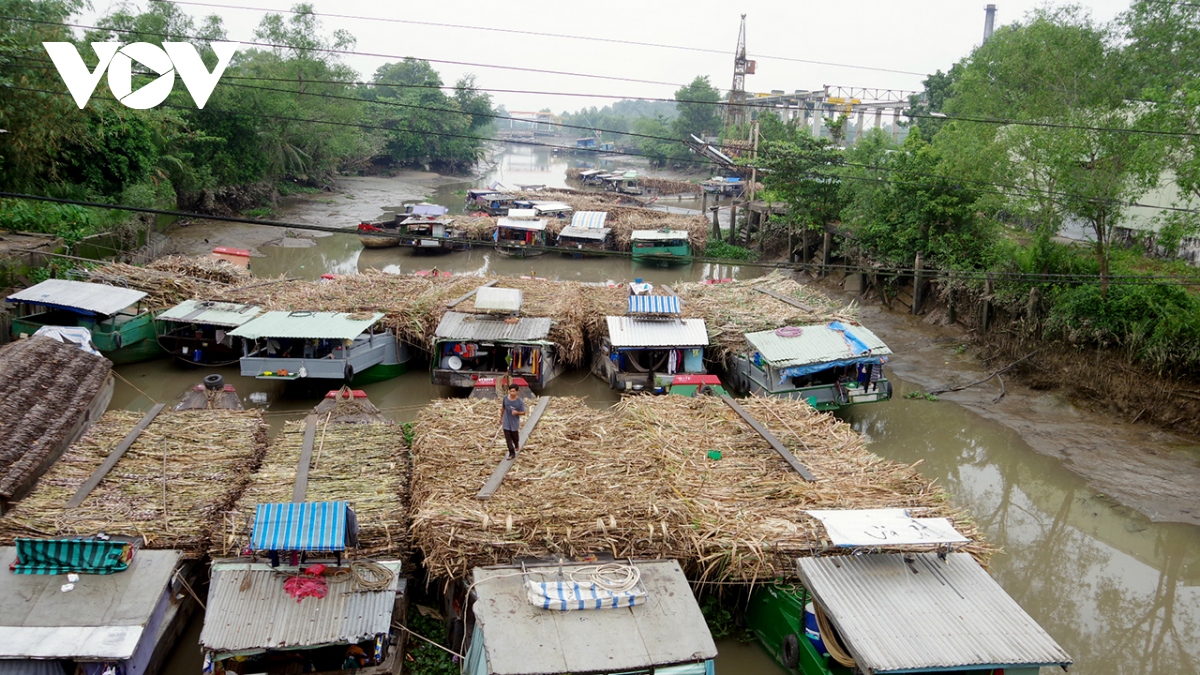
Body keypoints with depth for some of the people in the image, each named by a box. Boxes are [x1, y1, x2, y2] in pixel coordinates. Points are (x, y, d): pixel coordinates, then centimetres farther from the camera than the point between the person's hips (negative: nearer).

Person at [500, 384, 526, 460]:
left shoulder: (520, 401, -16)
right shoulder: (505, 398, -5)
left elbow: (523, 412, -10)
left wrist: (517, 412, -30)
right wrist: (501, 418, 19)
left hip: (515, 423, -2)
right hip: (506, 422, 2)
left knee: (515, 437, 13)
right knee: (508, 438, 1)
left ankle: (517, 445, 47)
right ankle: (512, 453, 12)